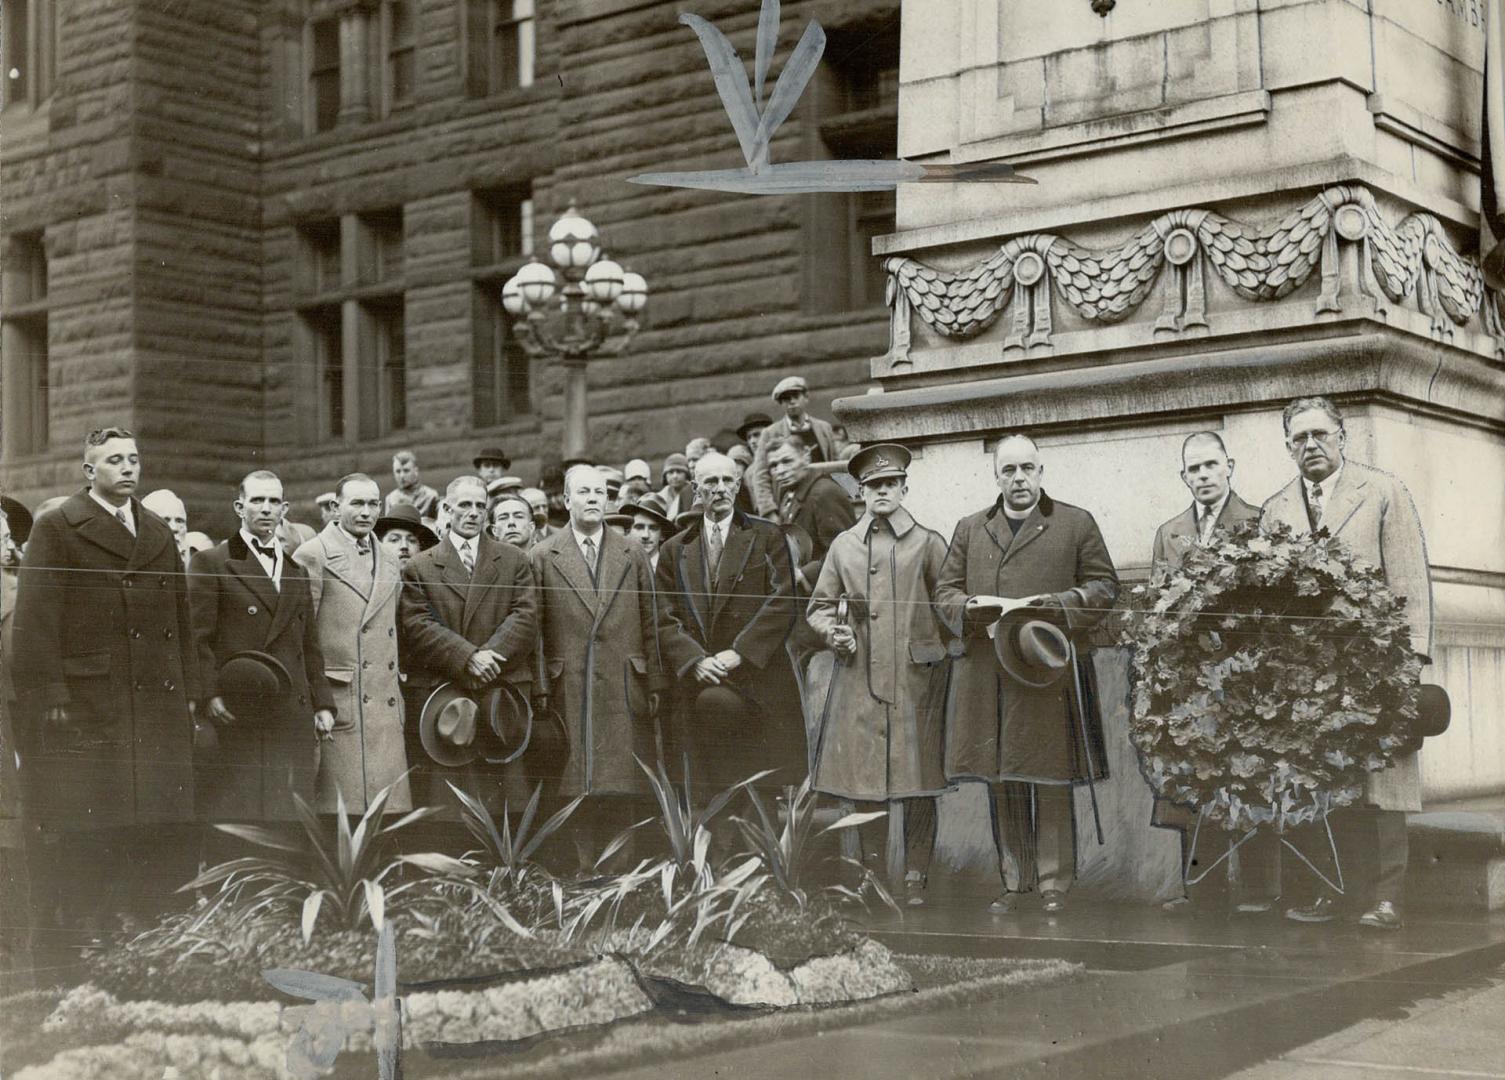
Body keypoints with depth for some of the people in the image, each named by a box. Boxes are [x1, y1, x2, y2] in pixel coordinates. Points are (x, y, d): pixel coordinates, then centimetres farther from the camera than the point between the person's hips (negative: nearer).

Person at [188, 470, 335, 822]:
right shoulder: (210, 564, 3)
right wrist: (209, 695, -14)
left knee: (291, 813, 1)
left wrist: (323, 703, 13)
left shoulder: (297, 571, 20)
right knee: (232, 808, -6)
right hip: (234, 714, -5)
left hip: (292, 717, 5)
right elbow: (198, 639, -4)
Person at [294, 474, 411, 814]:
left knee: (391, 804, 3)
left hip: (386, 709, 6)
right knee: (343, 807, -6)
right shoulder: (312, 556, -3)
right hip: (337, 707, -6)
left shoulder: (389, 562, 18)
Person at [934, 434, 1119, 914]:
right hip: (987, 676, 3)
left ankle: (1055, 883, 8)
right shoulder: (970, 529, 15)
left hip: (1049, 672, -3)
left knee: (1052, 784, -2)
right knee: (1002, 784, 6)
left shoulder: (1076, 523, 7)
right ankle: (1012, 881, 15)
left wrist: (1053, 604, -12)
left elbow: (1104, 586, 4)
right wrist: (975, 606, -9)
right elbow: (944, 592, 14)